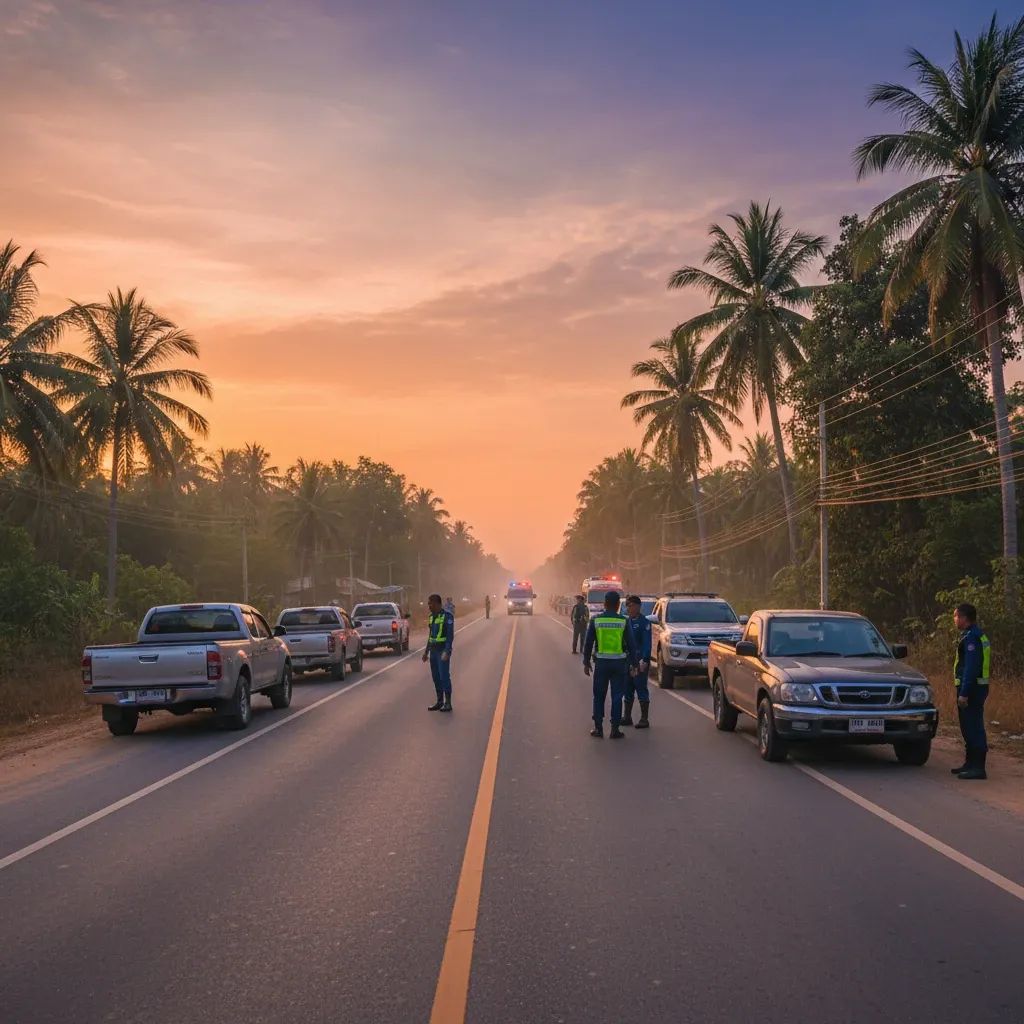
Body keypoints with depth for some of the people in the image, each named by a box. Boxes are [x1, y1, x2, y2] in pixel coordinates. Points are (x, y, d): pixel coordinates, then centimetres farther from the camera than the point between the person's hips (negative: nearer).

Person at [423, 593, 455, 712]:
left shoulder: (447, 616, -11)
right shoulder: (432, 617, 13)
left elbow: (450, 635, -16)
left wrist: (446, 652, -24)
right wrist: (426, 651, 19)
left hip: (443, 651, -8)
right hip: (433, 651, 8)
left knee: (444, 676, -7)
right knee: (436, 677, 9)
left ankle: (448, 703, -3)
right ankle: (439, 701, 16)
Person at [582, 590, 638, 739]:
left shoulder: (595, 620, -3)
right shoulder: (623, 621, -5)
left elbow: (588, 643, 1)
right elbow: (630, 644, -1)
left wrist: (586, 662, 10)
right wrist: (633, 663, 7)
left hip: (601, 663, 1)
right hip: (619, 663, -1)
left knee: (599, 696, 11)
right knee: (617, 697, 5)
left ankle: (598, 727, 12)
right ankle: (615, 729, 4)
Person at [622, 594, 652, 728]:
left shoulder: (644, 622, -9)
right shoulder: (627, 622, 13)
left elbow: (647, 643, -15)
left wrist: (644, 661, -22)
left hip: (640, 661, -7)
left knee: (641, 690, -3)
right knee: (627, 690, 12)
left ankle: (644, 719, 2)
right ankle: (627, 717, 21)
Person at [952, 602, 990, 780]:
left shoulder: (971, 638, -16)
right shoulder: (977, 635, 17)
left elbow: (971, 667, -22)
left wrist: (964, 693, -23)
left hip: (971, 689, -11)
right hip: (976, 687, 11)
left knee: (973, 727, -9)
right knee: (969, 727, 17)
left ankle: (978, 767, -9)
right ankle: (971, 763, 25)